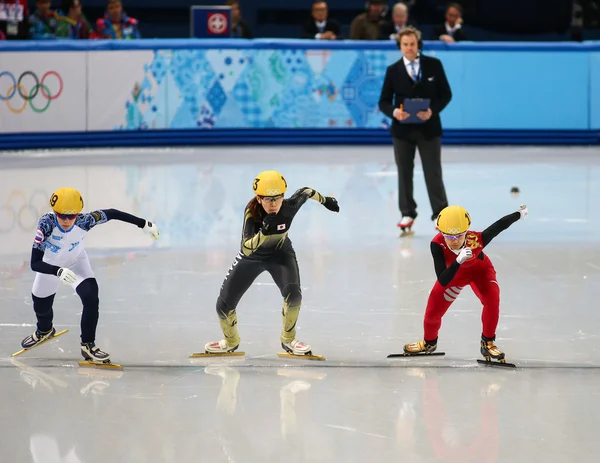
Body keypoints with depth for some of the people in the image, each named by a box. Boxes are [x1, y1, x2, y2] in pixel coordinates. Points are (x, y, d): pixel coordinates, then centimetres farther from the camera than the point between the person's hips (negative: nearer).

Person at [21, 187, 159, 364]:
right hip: (51, 266, 0)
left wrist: (143, 224, -15)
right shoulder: (46, 224, -39)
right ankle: (44, 330, 55)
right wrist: (58, 271, -57)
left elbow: (111, 213, -18)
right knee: (41, 307, 17)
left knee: (91, 297, -24)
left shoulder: (84, 221, -34)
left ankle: (88, 344, -6)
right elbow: (35, 263, -41)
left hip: (76, 262, 0)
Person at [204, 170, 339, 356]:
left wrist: (325, 200, 15)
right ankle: (230, 342, 29)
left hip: (280, 254, 1)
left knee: (293, 293, -25)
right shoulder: (252, 211, -33)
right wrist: (264, 233, -58)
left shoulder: (290, 206, -27)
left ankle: (288, 340, 0)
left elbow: (306, 192, -3)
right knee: (224, 305, -3)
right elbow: (246, 249, -41)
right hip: (252, 257, -1)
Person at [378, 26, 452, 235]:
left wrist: (432, 110, -16)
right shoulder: (393, 70, 0)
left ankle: (440, 214, 9)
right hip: (402, 129, 1)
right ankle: (407, 214, 19)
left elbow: (446, 94, 1)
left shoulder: (434, 65, -1)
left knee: (433, 173, 2)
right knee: (404, 173, 8)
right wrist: (394, 111, -20)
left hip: (429, 128, -1)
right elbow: (383, 101, 2)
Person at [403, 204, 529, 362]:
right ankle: (429, 342, 34)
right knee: (433, 310, -1)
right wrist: (458, 261, -58)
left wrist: (520, 213, -6)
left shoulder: (476, 239, -42)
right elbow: (443, 281, -42)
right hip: (454, 272, 1)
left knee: (492, 298, -26)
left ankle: (488, 343, -4)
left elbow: (501, 224, -24)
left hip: (480, 268, -1)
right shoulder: (437, 244, -40)